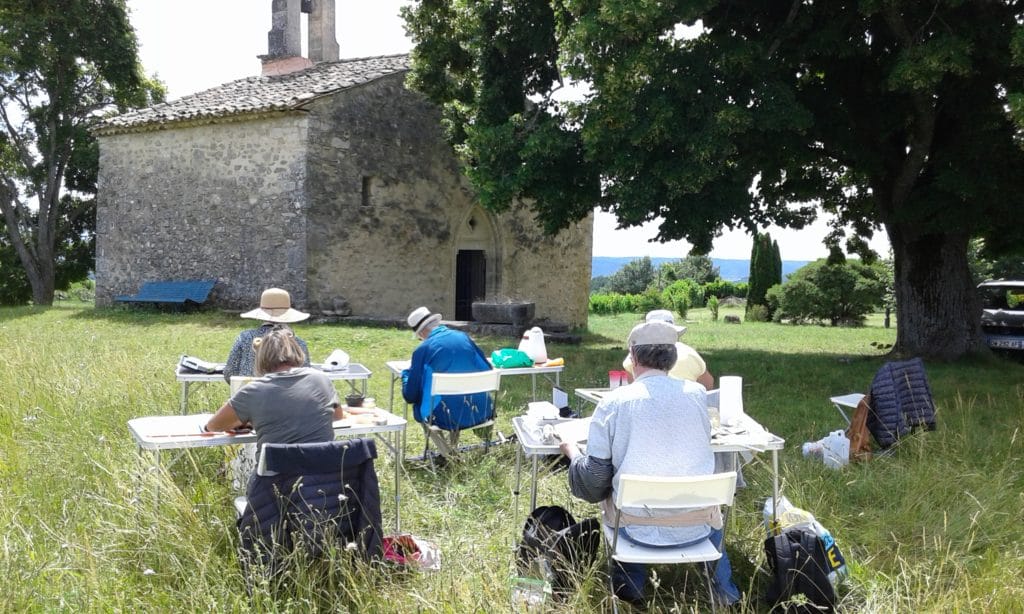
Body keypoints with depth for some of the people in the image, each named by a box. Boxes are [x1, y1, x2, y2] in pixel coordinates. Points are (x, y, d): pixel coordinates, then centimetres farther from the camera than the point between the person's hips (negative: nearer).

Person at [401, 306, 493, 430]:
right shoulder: (464, 337, 7)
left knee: (417, 402, 24)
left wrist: (406, 373, 20)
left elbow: (410, 396, 0)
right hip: (480, 413, 3)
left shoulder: (422, 349, -5)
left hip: (447, 418, -3)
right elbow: (488, 372, 14)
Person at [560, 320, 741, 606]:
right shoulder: (697, 394, -5)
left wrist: (572, 452, 11)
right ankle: (723, 591, 45)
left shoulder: (614, 401, -13)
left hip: (639, 528, -1)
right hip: (696, 527, 2)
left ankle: (630, 586, 38)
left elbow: (595, 479, -9)